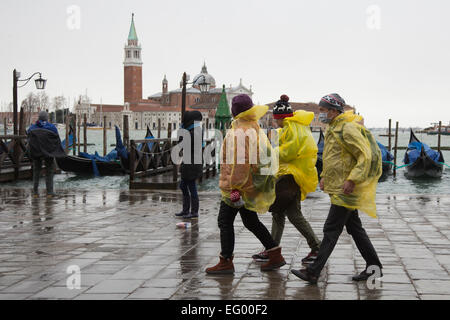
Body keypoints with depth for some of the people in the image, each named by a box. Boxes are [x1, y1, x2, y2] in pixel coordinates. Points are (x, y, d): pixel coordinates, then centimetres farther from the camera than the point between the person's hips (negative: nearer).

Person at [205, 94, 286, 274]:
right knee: (251, 222, 16)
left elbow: (241, 162, -24)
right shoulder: (255, 129, 14)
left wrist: (234, 186, -23)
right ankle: (276, 256, 18)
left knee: (225, 221, -1)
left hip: (238, 186, -10)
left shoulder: (239, 131, -17)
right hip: (250, 185, 10)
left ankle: (226, 262, 3)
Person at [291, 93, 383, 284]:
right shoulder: (334, 129, 15)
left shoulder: (348, 129, -17)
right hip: (337, 188, 10)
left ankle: (313, 272, -4)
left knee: (331, 230, -7)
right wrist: (324, 176, 16)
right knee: (355, 228, 14)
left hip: (346, 191, -10)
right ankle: (373, 266, 22)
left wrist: (352, 179, -26)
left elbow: (366, 156, -22)